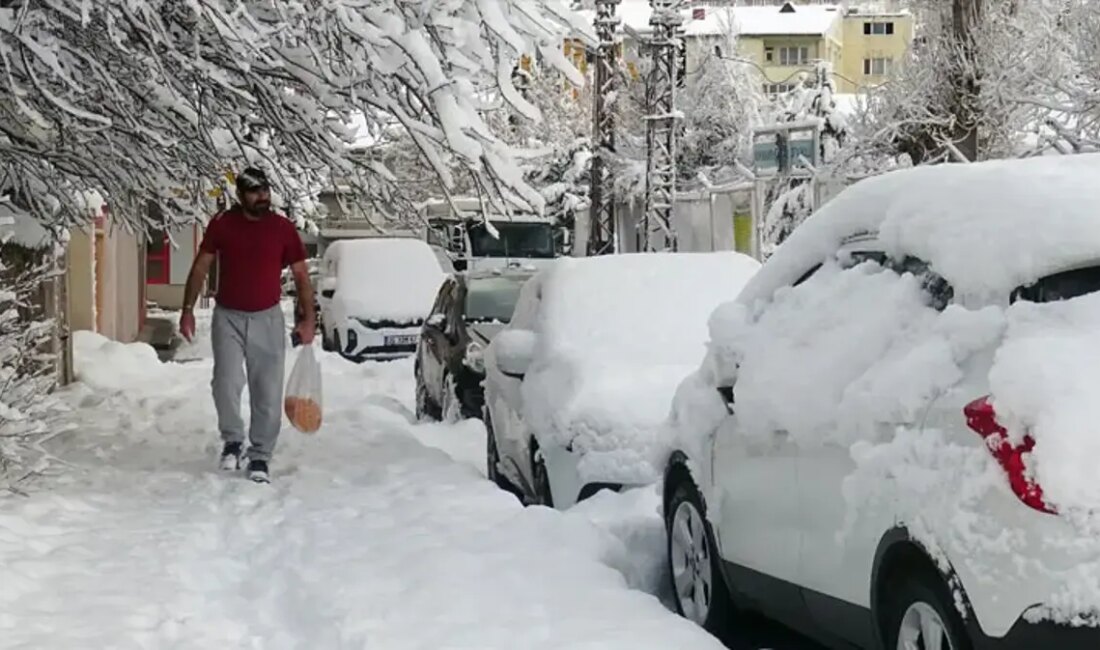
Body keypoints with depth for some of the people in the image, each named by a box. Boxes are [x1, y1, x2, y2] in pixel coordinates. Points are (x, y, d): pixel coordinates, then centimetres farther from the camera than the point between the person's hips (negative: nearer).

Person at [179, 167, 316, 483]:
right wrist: (188, 309, -2)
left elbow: (301, 275, 3)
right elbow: (200, 267, 4)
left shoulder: (283, 228, -3)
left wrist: (308, 318, -4)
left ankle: (260, 457, 13)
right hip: (228, 317, 0)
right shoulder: (222, 224, -3)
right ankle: (232, 440, 9)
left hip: (268, 319, 1)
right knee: (226, 382, -15)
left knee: (268, 393, 1)